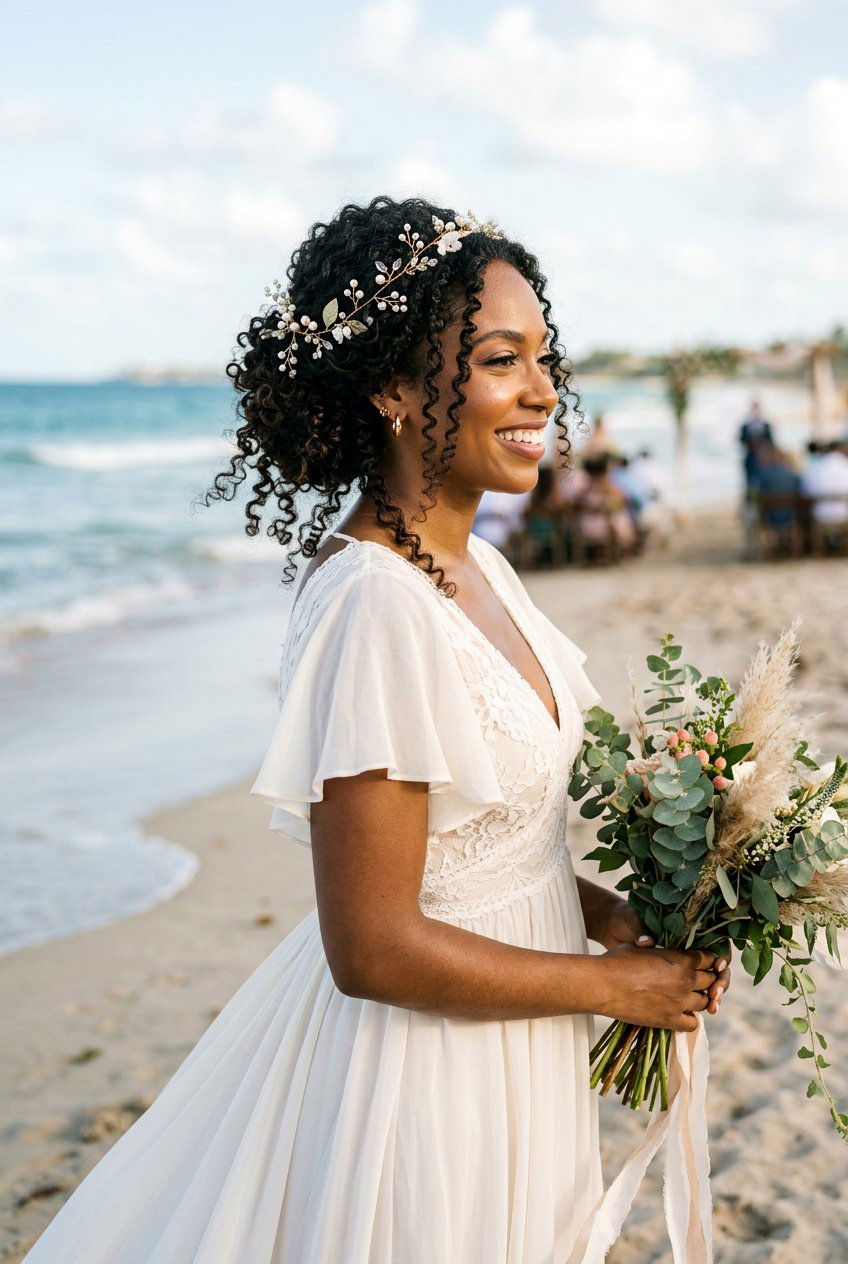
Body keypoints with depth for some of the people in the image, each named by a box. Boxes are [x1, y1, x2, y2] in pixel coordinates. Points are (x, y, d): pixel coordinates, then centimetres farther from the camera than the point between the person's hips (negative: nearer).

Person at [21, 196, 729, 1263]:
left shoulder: (478, 567, 2)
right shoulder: (373, 607, -26)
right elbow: (374, 950, -25)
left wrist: (603, 910, -1)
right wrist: (617, 984, -15)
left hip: (500, 1045, 9)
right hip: (413, 1071, -9)